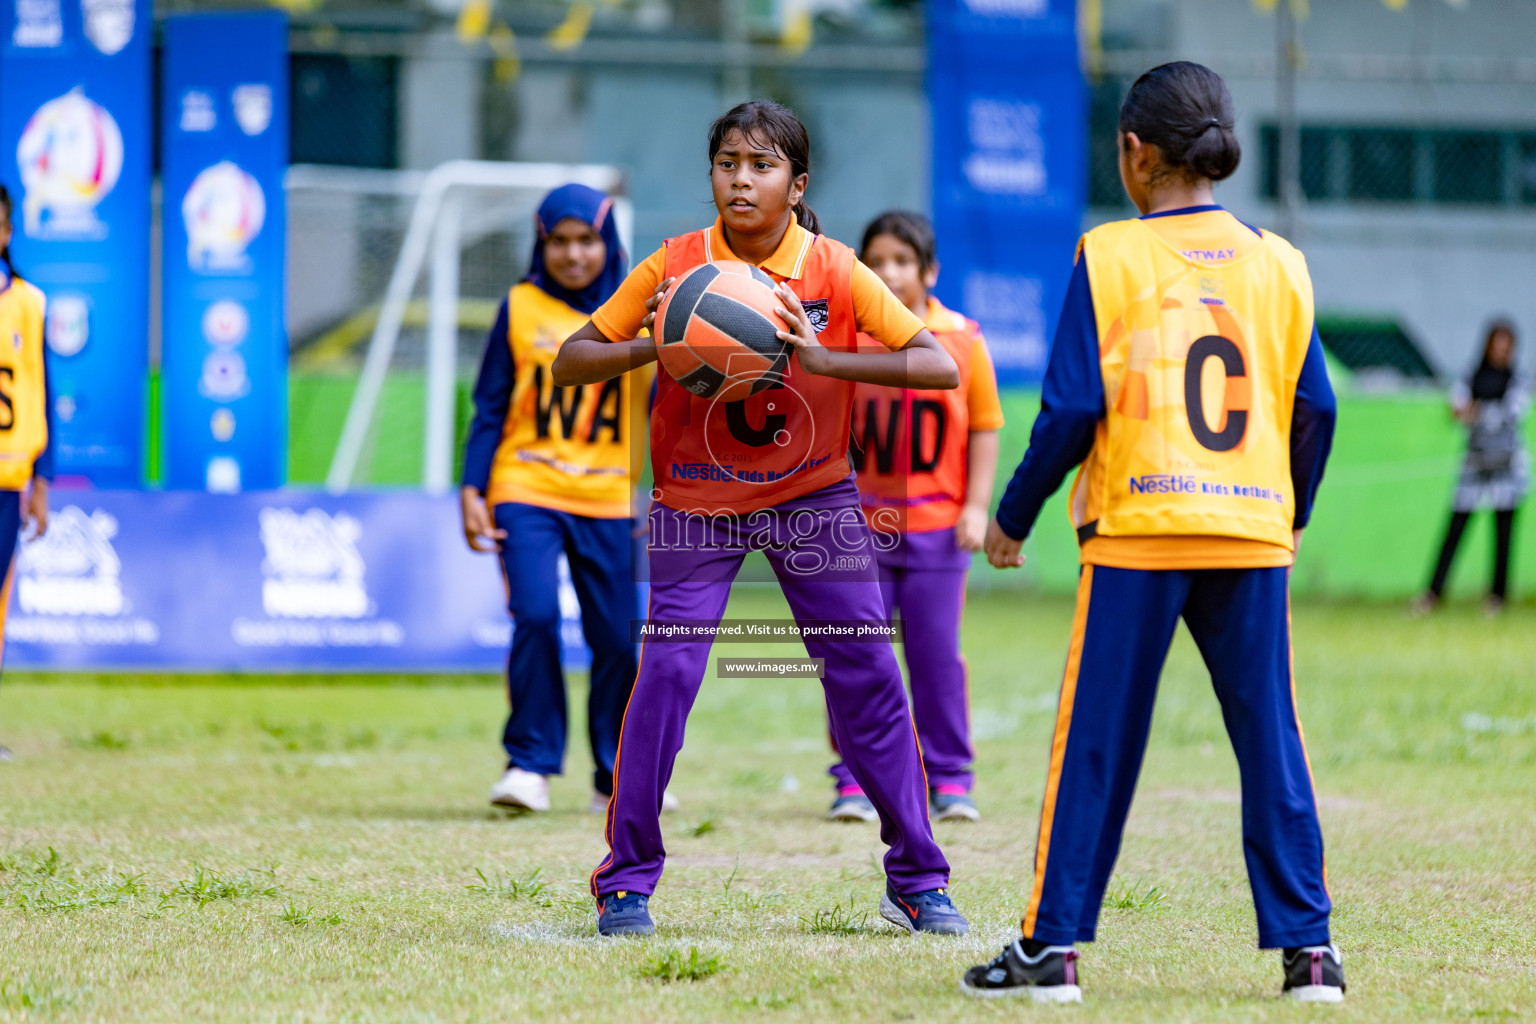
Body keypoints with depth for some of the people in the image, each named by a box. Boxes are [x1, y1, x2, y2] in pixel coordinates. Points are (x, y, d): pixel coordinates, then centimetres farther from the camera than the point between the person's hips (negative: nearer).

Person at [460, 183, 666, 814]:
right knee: (535, 617, -18)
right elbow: (490, 406, 6)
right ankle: (530, 763, -7)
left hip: (607, 501, 1)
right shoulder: (520, 308, 3)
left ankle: (618, 778, 18)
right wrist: (472, 489, -1)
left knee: (617, 638, 2)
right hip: (526, 494, -1)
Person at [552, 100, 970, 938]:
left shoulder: (835, 272, -10)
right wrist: (652, 348, -25)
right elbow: (571, 362, -6)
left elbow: (940, 367, -18)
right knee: (666, 672, -13)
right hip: (697, 504, -1)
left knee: (867, 675, -4)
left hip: (812, 496, 1)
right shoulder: (674, 268, -9)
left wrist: (824, 359, -30)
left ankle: (916, 882, 8)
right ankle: (625, 883, 0)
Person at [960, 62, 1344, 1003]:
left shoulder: (1110, 257, -3)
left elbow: (1072, 407, -7)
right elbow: (1316, 408, 7)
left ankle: (1053, 949, 4)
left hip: (1137, 531, -3)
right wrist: (1294, 513, 23)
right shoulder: (1277, 264, 7)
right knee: (1272, 741, 6)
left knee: (1095, 745, 2)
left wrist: (1014, 519, 4)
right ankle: (1308, 950, 4)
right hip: (1253, 534, 3)